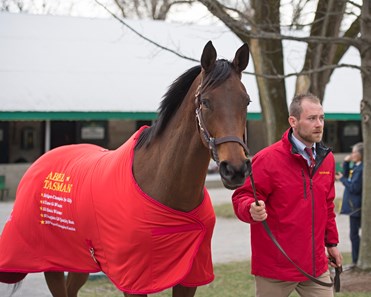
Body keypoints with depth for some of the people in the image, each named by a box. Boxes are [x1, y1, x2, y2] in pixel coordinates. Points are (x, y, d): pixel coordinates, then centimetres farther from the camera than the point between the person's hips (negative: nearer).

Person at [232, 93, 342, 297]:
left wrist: (332, 242, 22)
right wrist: (252, 210, -34)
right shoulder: (267, 159, -12)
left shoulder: (326, 158, 10)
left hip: (316, 265, 6)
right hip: (275, 264, -6)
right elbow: (241, 198, -12)